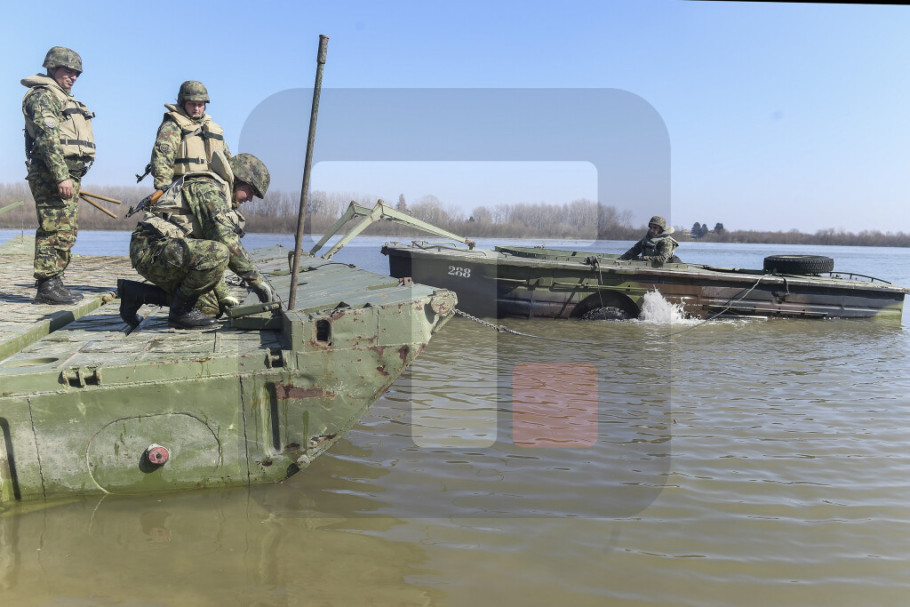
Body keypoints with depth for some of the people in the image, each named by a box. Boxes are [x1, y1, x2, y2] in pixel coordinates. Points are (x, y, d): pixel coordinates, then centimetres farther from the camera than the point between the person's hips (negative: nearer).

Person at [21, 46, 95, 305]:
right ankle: (47, 286, -9)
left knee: (66, 232, 10)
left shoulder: (64, 98, 24)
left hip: (69, 174, 10)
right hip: (51, 175, -10)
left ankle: (55, 284, 16)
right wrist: (61, 177, -25)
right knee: (55, 230, -11)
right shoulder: (42, 96, -7)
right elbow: (48, 139, -18)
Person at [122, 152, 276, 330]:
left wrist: (224, 295, 19)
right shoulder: (209, 188, -9)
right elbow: (226, 240, -22)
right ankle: (180, 312, -11)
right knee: (218, 253, -32)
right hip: (152, 249, -10)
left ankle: (137, 293, 16)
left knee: (209, 306, 10)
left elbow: (208, 258, 26)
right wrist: (256, 278, -19)